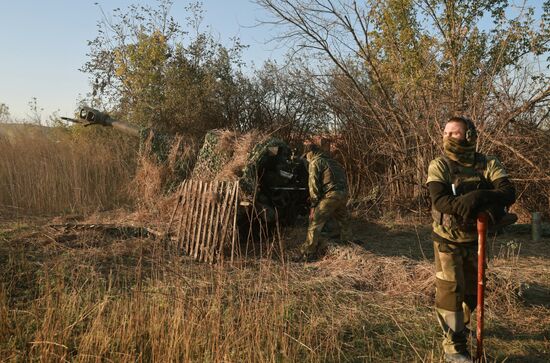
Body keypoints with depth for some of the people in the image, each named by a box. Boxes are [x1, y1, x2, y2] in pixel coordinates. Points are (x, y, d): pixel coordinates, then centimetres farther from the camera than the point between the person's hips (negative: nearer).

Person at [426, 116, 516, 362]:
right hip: (448, 240, -3)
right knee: (450, 291, -4)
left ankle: (459, 325, 44)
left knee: (472, 289, 19)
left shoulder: (489, 165, -7)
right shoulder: (439, 166, -12)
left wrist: (481, 197, -39)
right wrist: (467, 204, -42)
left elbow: (509, 193, -21)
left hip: (476, 239, 4)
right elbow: (439, 200, -25)